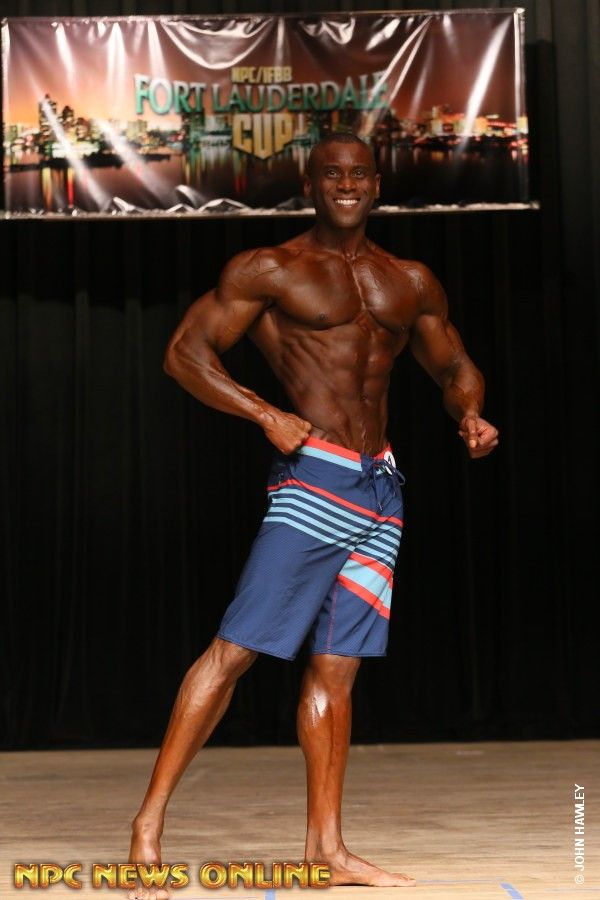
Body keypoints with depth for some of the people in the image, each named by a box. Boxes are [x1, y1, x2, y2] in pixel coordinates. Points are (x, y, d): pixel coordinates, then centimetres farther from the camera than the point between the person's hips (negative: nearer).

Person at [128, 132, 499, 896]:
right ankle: (149, 823, -6)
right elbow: (186, 352, -4)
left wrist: (469, 414, 3)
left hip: (380, 489, 6)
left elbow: (453, 366, 26)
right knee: (235, 649, -11)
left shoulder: (411, 284, 16)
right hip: (313, 481, -6)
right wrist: (267, 415, -16)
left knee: (335, 668, 8)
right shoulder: (270, 270, 0)